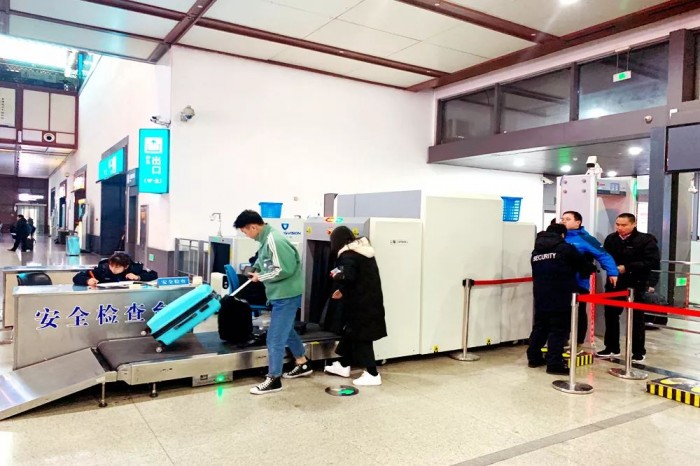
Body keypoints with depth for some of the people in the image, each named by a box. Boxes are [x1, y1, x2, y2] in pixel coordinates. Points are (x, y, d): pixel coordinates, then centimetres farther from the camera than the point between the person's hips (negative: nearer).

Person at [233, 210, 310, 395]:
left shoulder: (274, 241, -23)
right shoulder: (266, 239, 7)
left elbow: (284, 270, -27)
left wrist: (261, 277, -16)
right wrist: (256, 270, 2)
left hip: (286, 295, -10)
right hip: (282, 294, 10)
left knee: (275, 338, -3)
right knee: (286, 330, 23)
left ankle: (273, 379, 9)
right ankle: (303, 364, 39)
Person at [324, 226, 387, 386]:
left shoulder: (348, 255, -17)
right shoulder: (363, 249, 11)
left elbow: (349, 277, -30)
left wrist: (336, 276, -9)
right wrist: (343, 291, 17)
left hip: (360, 302, -9)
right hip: (369, 298, 9)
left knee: (360, 336, -1)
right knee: (350, 331, 20)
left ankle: (372, 374, 5)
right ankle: (344, 365, 33)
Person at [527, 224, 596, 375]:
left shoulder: (536, 252, 14)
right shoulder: (566, 249, -3)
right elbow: (584, 266, 4)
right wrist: (591, 268, 26)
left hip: (541, 298, 6)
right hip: (561, 299, -6)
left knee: (539, 327, 16)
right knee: (558, 330, -1)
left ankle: (534, 358, 24)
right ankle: (554, 364, 0)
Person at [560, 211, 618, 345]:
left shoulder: (585, 239, -10)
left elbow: (603, 255, -16)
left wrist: (612, 272, -26)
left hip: (579, 284, -5)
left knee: (579, 313, 11)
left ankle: (579, 344, 22)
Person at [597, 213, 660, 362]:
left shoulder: (645, 240, -11)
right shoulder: (610, 239, 6)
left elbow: (652, 262, -18)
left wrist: (626, 268, -22)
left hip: (636, 285, -5)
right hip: (614, 283, 5)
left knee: (636, 319, 5)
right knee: (611, 316, 10)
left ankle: (639, 351, 17)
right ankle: (612, 348, 23)